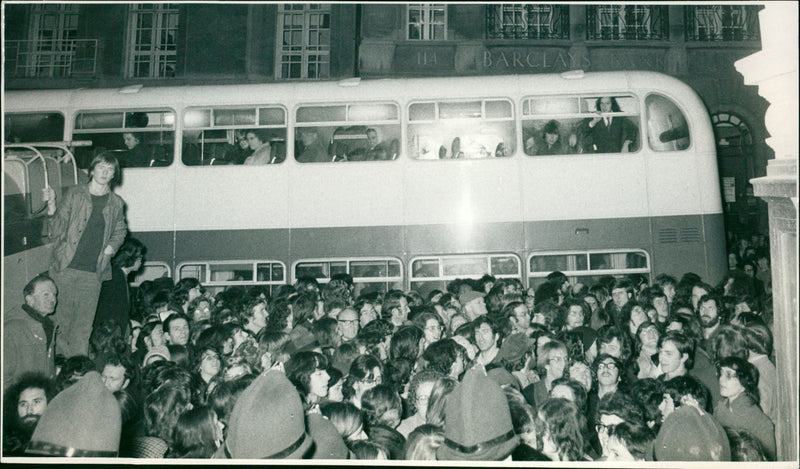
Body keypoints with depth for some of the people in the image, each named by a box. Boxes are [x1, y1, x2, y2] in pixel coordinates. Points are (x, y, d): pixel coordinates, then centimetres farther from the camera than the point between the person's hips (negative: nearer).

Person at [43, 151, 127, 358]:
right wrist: (52, 208, -18)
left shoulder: (116, 203, 8)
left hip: (93, 272, 1)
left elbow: (120, 230, 24)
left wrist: (111, 247, 6)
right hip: (66, 268, -1)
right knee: (62, 318, 3)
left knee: (83, 326, 3)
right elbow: (57, 230, -1)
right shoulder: (75, 194, 2)